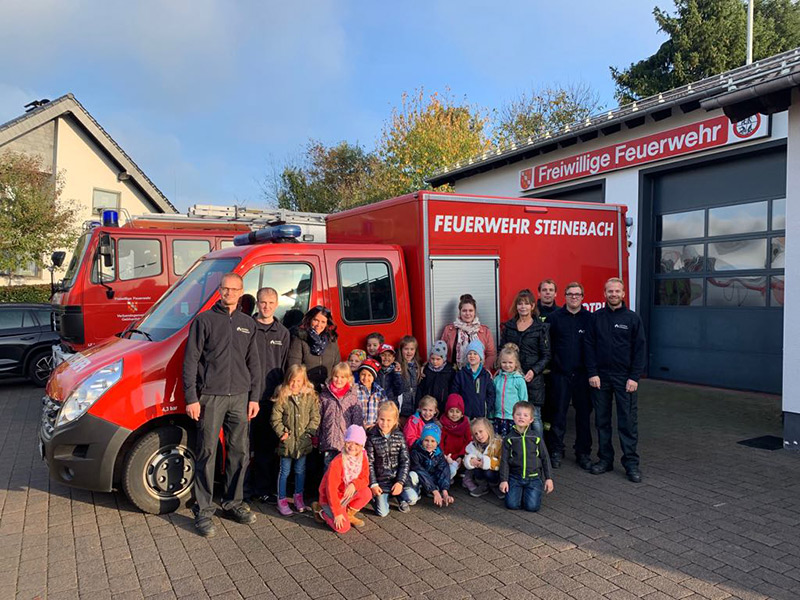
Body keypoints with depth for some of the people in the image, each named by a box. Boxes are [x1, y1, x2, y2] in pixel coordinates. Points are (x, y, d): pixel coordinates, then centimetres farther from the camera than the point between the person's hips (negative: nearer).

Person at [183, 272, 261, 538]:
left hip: (239, 397, 4)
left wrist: (254, 397, 9)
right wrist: (191, 398, -9)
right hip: (210, 397, -4)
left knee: (239, 452, 10)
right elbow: (190, 361, -4)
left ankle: (233, 502, 25)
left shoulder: (247, 324, 12)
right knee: (207, 453, -1)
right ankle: (204, 511, 9)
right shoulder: (204, 320, 0)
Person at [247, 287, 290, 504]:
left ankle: (264, 488, 17)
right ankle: (245, 487, 13)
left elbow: (285, 366, 14)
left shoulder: (283, 333, 13)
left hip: (272, 397, 3)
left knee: (268, 445, 7)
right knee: (247, 443, 2)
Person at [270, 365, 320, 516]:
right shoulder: (282, 397, -7)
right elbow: (275, 418, -6)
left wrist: (309, 432, -8)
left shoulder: (310, 397, -1)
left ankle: (298, 497, 30)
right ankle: (282, 500, 19)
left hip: (303, 441, 2)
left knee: (300, 470, 15)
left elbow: (315, 417, 1)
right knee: (284, 471, 7)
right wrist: (282, 432, -14)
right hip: (287, 440, -2)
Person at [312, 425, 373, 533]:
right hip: (330, 498, -5)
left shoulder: (363, 459, -9)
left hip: (348, 494, 5)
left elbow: (365, 479, -4)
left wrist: (354, 484, -28)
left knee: (367, 493, -20)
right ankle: (320, 509, 8)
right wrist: (337, 513, -23)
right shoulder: (337, 462, -28)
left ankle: (348, 514, 5)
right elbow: (331, 489, -25)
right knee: (343, 527, -16)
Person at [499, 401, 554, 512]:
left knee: (532, 506, -14)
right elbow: (504, 461, 0)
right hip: (515, 477, 0)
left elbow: (545, 458, 7)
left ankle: (528, 493, 18)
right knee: (512, 505, -14)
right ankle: (520, 492, 18)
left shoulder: (536, 438, 0)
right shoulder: (509, 439, -1)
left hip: (533, 477, 0)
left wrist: (548, 478, 3)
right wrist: (503, 480, -6)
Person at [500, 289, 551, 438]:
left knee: (534, 417, -1)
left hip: (533, 378, -3)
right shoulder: (508, 326, 11)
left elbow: (546, 356, 0)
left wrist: (534, 371, -14)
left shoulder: (541, 328, 1)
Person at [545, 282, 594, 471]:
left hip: (583, 374, 1)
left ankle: (583, 453, 21)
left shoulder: (590, 318, 4)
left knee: (584, 413, 8)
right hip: (560, 373, -1)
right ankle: (556, 451, 16)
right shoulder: (554, 318, 2)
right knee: (558, 413, 3)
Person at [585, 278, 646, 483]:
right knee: (601, 420, 9)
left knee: (628, 421, 0)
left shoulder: (632, 318, 0)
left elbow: (640, 349, -1)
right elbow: (589, 346, 3)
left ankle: (631, 463, 9)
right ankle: (605, 459, 20)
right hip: (600, 377, 2)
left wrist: (634, 377, -8)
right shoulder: (596, 317, 4)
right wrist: (592, 373, -5)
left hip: (624, 378, -2)